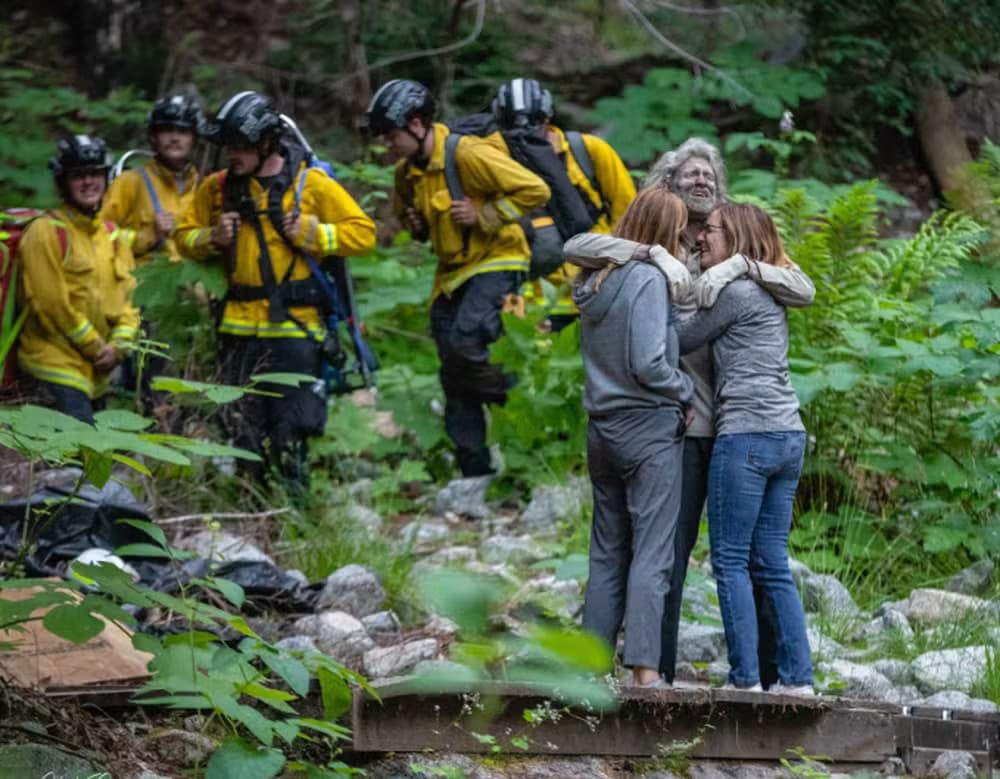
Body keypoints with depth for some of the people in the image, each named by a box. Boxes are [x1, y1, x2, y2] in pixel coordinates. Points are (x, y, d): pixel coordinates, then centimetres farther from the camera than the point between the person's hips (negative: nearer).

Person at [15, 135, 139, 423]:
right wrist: (97, 347, -10)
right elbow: (51, 303, -14)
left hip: (96, 370, 8)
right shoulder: (47, 232, -9)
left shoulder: (112, 235, 14)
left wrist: (118, 345, -5)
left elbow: (127, 296, 13)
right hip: (56, 365, -8)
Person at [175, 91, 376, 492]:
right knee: (243, 429, 6)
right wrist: (213, 238, -3)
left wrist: (311, 233, -14)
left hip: (294, 324, -4)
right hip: (240, 327, 4)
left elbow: (362, 232, -2)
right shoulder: (218, 188, 9)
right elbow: (186, 237, 17)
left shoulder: (309, 183, -2)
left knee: (289, 438, -5)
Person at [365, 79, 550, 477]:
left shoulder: (468, 154, -18)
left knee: (464, 347, -27)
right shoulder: (408, 172, 6)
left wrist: (483, 215, -21)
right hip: (451, 274, 8)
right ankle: (475, 471, 11)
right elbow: (403, 207, 28)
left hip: (495, 263, -8)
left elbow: (534, 190, -19)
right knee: (454, 378, 5)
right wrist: (415, 223, 5)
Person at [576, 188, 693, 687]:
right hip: (650, 428, -8)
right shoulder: (648, 278, -13)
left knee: (607, 552, 12)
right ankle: (644, 669, -12)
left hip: (603, 430, 8)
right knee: (652, 555, -7)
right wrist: (687, 393, -3)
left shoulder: (595, 281, 11)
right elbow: (648, 364, -18)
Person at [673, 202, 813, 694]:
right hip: (789, 437, 9)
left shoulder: (736, 289, -7)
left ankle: (745, 678, -8)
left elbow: (681, 340, -2)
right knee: (772, 564, 9)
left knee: (731, 561, -5)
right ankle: (797, 676, 5)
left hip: (746, 434, -9)